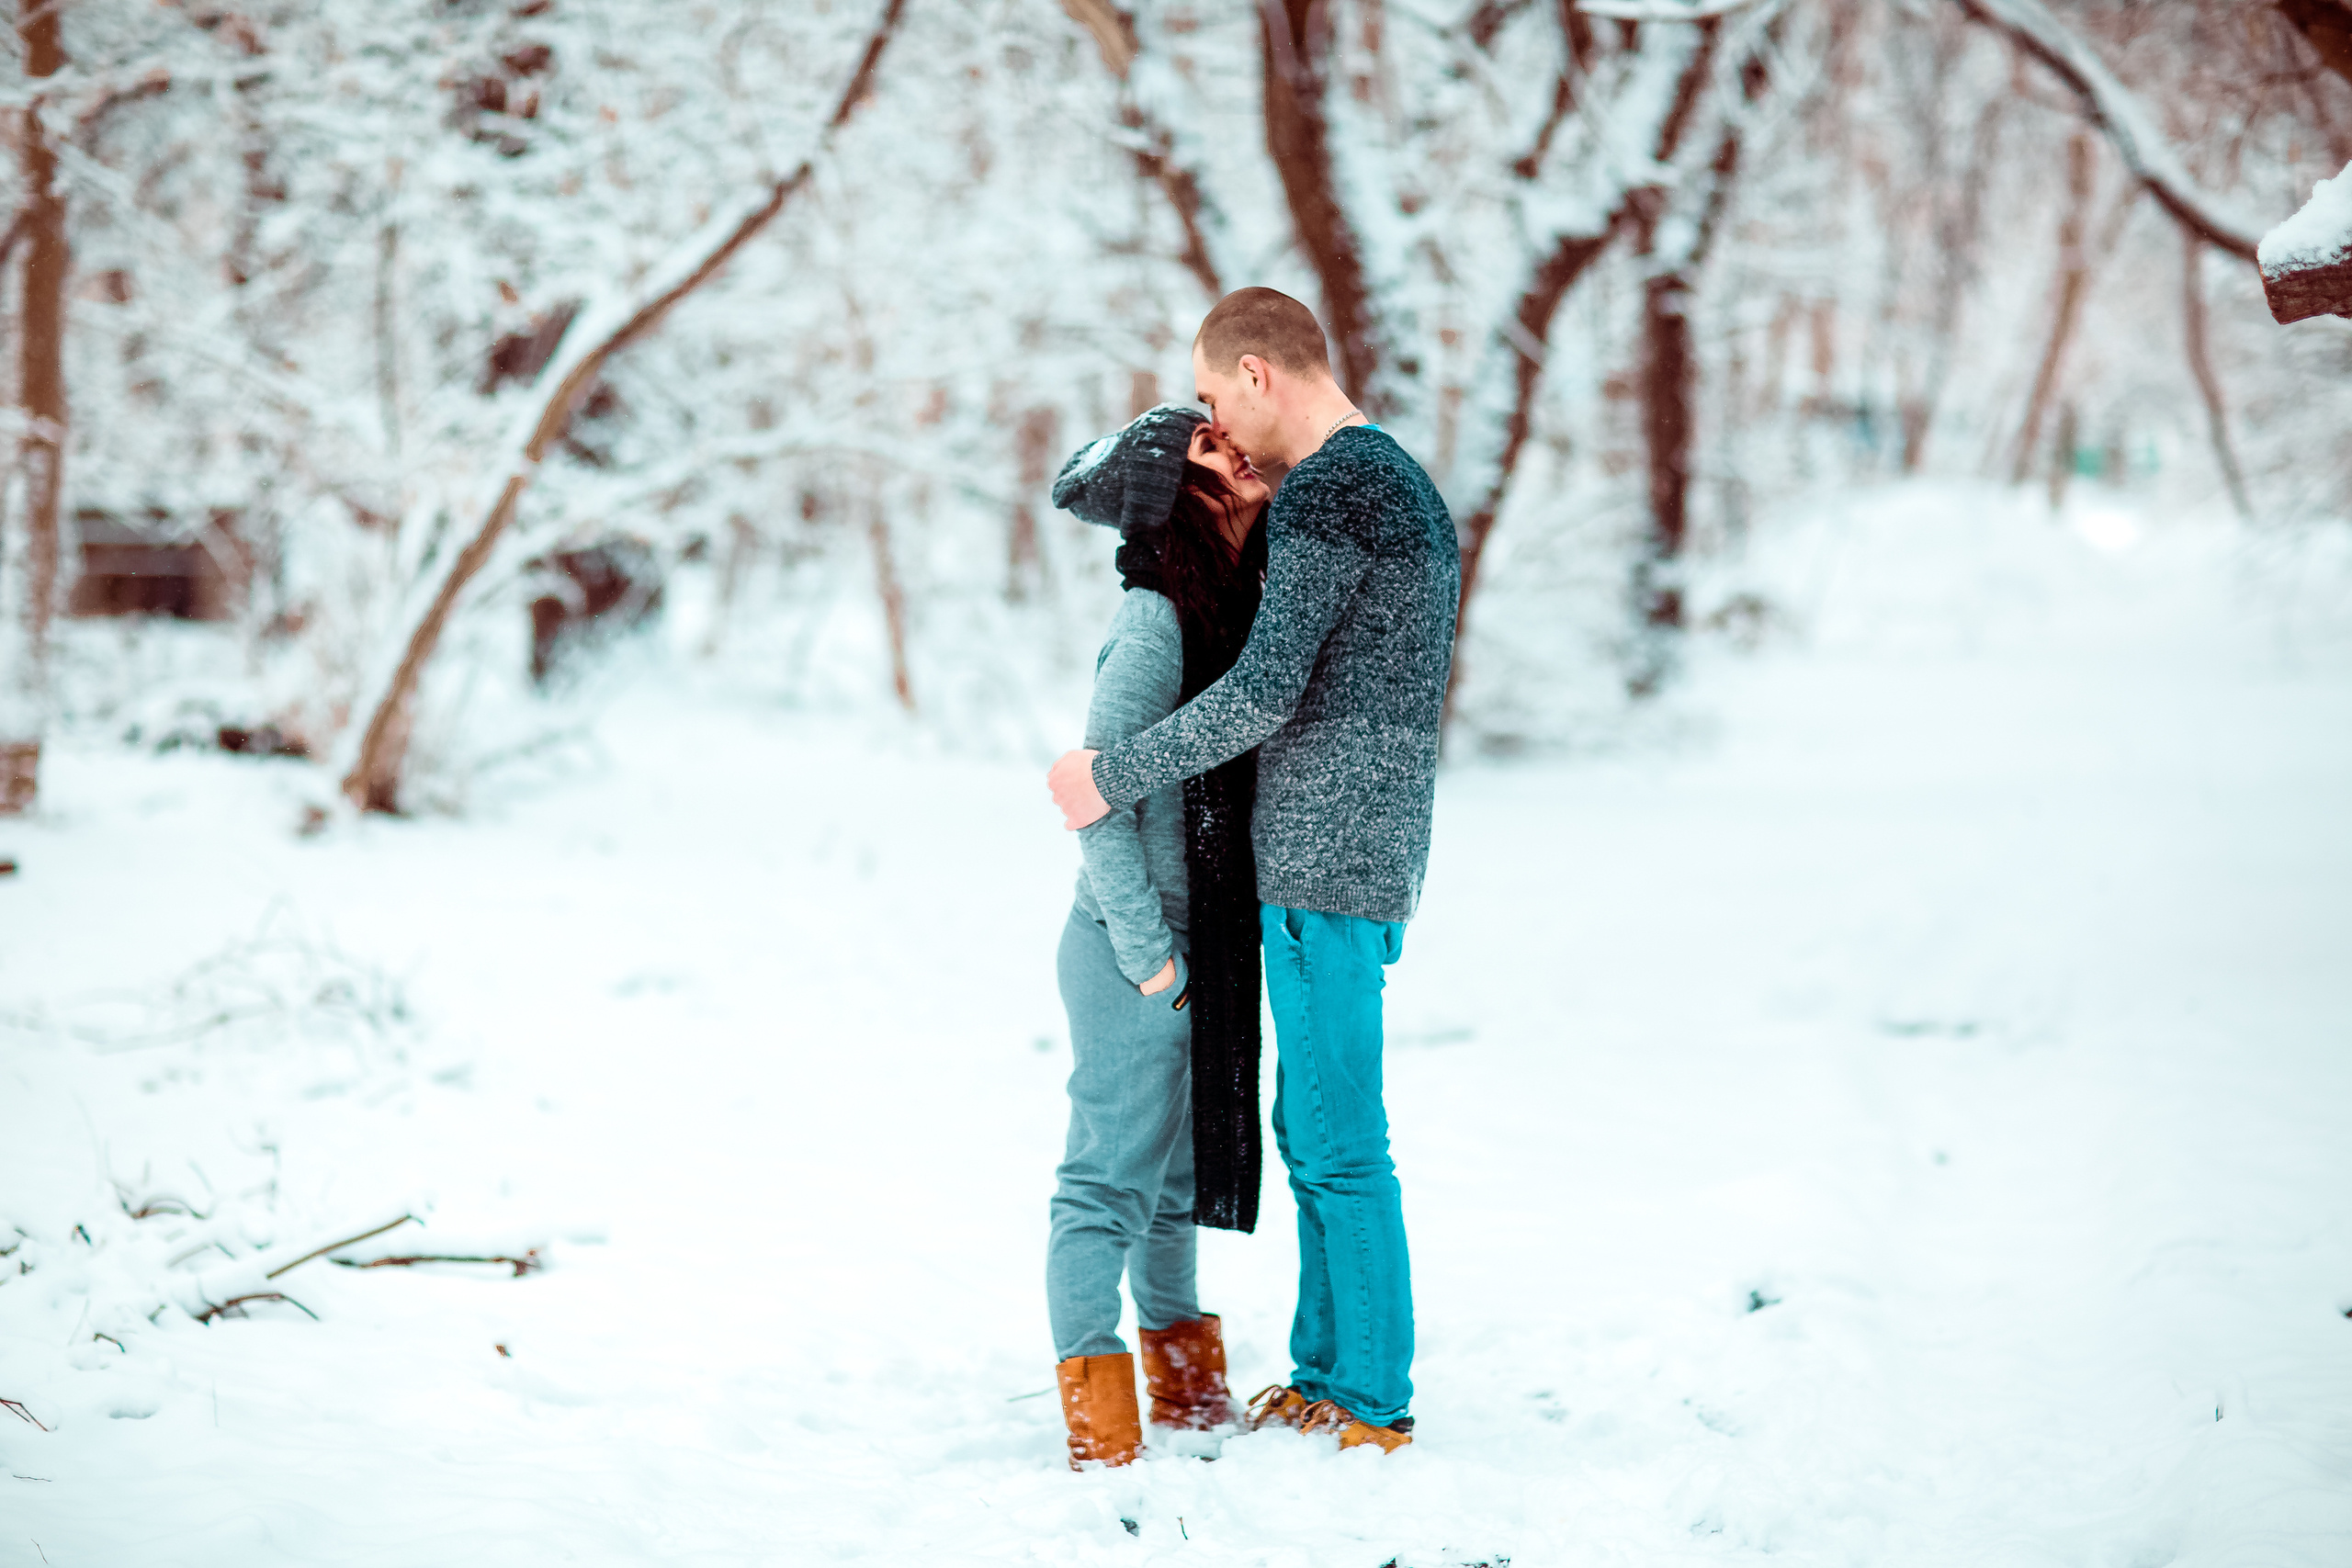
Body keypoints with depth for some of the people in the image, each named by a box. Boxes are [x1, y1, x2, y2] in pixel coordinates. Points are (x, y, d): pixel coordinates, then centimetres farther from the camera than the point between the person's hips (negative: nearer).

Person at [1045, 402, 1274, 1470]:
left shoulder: (1233, 601, 7)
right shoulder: (1155, 627, -19)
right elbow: (1097, 806, -20)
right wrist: (1150, 957, -17)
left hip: (1199, 942, 9)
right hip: (1133, 945, -9)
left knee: (1180, 1168, 18)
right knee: (1115, 1170, -3)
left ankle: (1185, 1390, 31)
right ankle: (1099, 1430, 3)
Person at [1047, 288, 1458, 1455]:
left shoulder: (1327, 492, -14)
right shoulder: (1399, 482, 18)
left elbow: (1265, 691, -20)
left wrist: (1113, 775, -10)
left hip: (1326, 864, -10)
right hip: (1361, 855, 10)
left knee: (1338, 1140, -4)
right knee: (1315, 1126, 15)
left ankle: (1369, 1403, 2)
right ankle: (1325, 1372, 23)